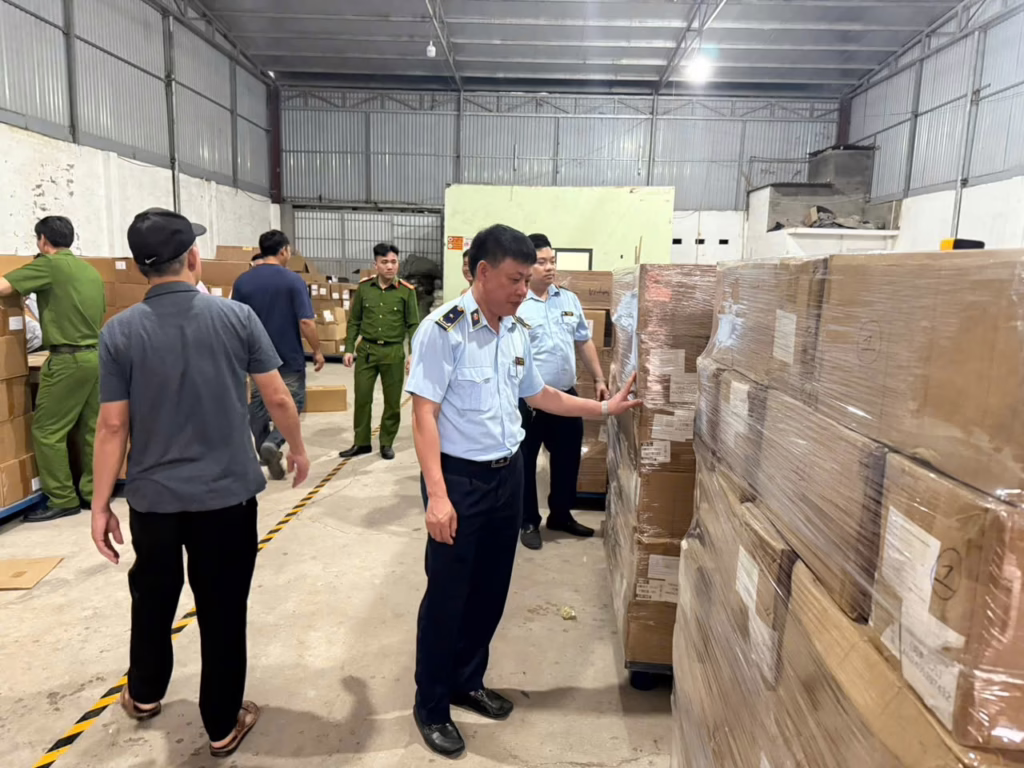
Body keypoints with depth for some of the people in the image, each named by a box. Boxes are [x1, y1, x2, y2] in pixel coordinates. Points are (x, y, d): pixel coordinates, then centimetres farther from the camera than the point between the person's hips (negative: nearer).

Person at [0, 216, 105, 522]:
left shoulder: (48, 265, -7)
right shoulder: (91, 271, 15)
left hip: (69, 359, -8)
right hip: (96, 355, 8)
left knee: (47, 431, 1)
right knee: (90, 429, 12)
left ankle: (62, 500, 5)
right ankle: (92, 492, 18)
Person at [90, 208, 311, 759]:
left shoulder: (119, 332, -8)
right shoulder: (237, 316, -9)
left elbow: (112, 428, -7)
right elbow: (278, 398, -6)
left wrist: (100, 506, 3)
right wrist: (296, 448, 12)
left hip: (153, 497, 2)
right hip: (228, 493, -1)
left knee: (153, 599, 24)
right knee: (223, 610, 11)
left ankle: (145, 696, 47)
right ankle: (223, 726, 26)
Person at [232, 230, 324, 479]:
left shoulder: (243, 281, 0)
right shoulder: (293, 280, -11)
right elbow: (306, 322, -16)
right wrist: (317, 351, -4)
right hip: (289, 357, -3)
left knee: (258, 406, 16)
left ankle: (265, 451, 24)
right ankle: (273, 443, -13)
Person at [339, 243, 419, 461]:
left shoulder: (407, 291, -5)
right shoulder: (364, 287, 1)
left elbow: (413, 325, -2)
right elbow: (354, 321, 8)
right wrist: (349, 349, 2)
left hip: (394, 352, -1)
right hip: (366, 349, 2)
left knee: (392, 401, 7)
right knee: (362, 398, 7)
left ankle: (387, 443, 24)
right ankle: (361, 442, 23)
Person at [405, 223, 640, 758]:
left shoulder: (518, 331, 5)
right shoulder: (443, 329, -16)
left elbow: (537, 395, 18)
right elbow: (424, 414, -18)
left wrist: (604, 409, 14)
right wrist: (437, 495, -24)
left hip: (509, 474, 7)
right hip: (460, 477, -7)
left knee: (491, 589, 17)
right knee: (447, 594, 6)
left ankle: (467, 682, 39)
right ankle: (431, 705, 27)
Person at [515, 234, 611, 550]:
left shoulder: (569, 299, 8)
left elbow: (584, 342, 16)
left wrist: (599, 379, 12)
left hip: (567, 394, 6)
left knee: (567, 459, 16)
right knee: (526, 462, 8)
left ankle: (561, 515, 36)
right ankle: (529, 522, 25)